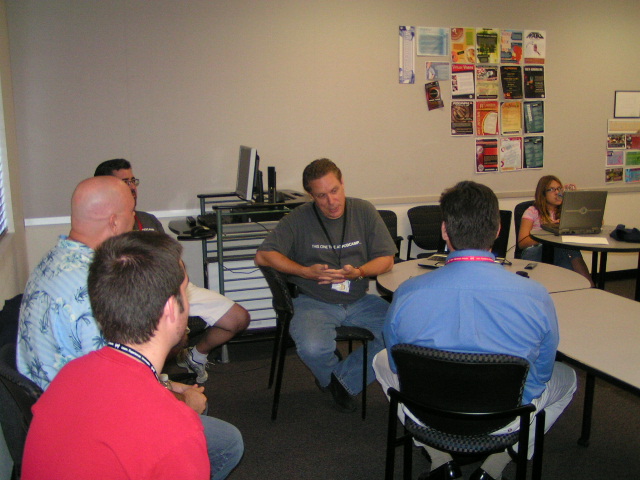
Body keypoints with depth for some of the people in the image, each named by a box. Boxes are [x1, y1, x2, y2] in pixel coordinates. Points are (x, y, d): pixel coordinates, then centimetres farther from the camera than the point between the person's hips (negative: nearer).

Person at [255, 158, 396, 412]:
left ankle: (343, 379, 1)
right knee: (313, 349, -33)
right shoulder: (299, 219, -3)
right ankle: (333, 378, 8)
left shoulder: (364, 211, 3)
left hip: (359, 301, 3)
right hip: (314, 302, -3)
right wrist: (307, 272, -18)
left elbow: (386, 259, 4)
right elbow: (263, 255, -8)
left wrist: (359, 272, -17)